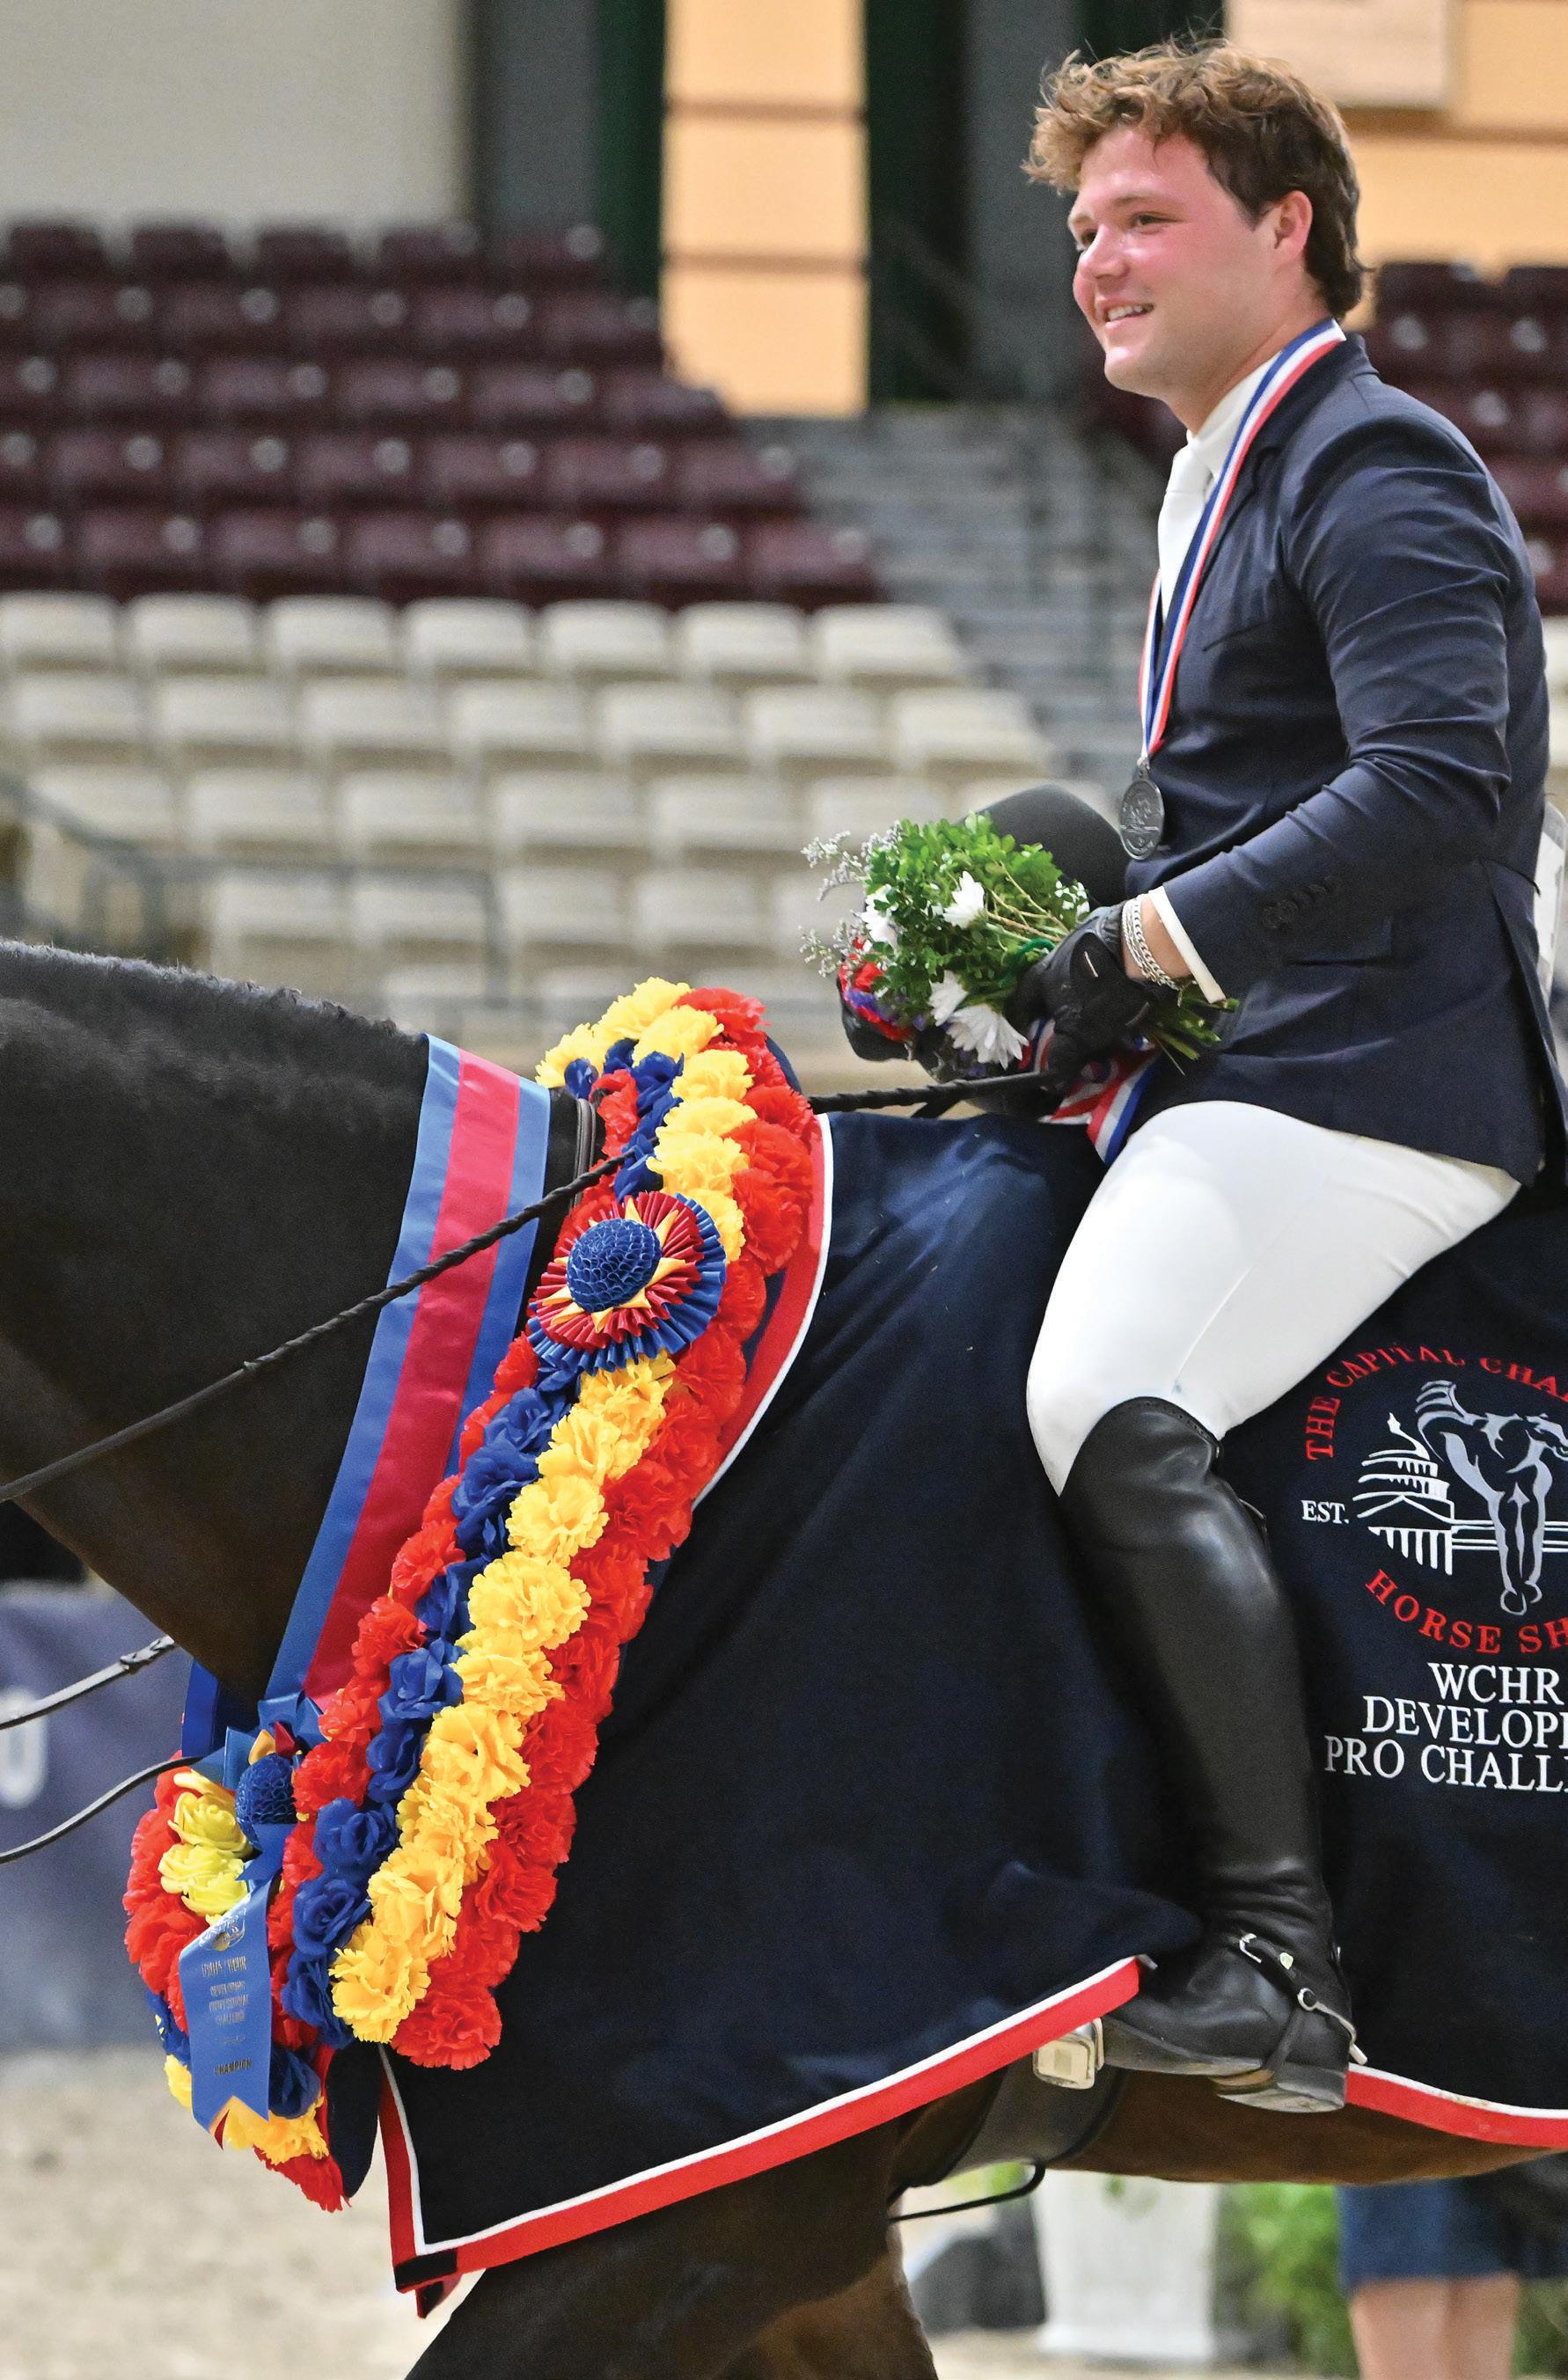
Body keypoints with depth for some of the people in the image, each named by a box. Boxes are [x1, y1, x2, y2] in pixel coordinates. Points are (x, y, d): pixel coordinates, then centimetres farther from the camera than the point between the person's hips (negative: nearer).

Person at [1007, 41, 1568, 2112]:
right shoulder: (1232, 482, 23)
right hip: (1257, 1070, 11)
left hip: (1369, 1083, -11)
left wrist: (1152, 944, -22)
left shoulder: (1375, 475, -10)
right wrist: (1062, 946, 14)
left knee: (1114, 1408, -28)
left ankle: (1279, 1965, -33)